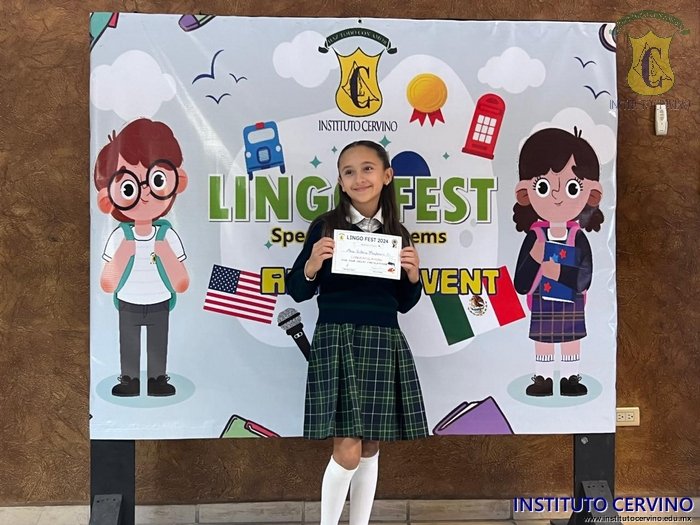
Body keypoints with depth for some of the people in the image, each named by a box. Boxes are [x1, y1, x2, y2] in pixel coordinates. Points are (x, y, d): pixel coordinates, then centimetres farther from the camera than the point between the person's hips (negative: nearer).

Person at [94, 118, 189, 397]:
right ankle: (129, 380, 29)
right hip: (128, 305, 0)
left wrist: (164, 254, -26)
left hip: (159, 305, 0)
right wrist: (123, 255, -26)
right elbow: (107, 285, -12)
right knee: (129, 345, 12)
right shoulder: (119, 236, -12)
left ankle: (158, 379, 28)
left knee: (158, 345, 12)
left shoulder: (167, 235, -12)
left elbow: (182, 285, -13)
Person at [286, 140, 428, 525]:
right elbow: (297, 292, 0)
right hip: (337, 341, -3)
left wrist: (414, 276, -5)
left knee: (371, 449, 12)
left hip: (385, 343, 4)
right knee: (347, 451, -6)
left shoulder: (398, 234, 7)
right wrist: (312, 265, -19)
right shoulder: (325, 227, -3)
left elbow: (403, 304, 14)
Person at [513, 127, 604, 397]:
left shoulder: (578, 238, -7)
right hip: (543, 305, -1)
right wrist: (535, 260, -30)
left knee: (571, 341, 12)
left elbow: (585, 275, -14)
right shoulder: (534, 236, -11)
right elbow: (521, 284, -15)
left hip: (571, 305, 1)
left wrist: (560, 273, -25)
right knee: (542, 343, 10)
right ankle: (542, 379, 24)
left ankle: (570, 378, 27)